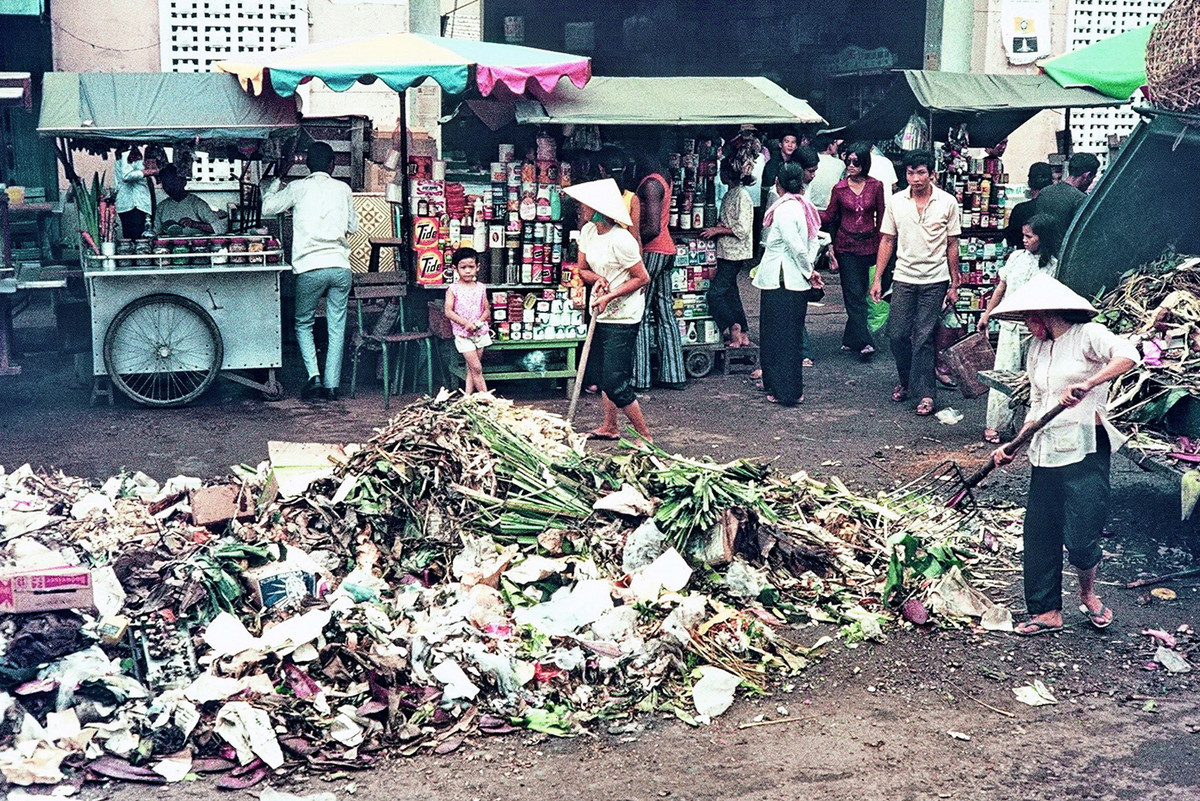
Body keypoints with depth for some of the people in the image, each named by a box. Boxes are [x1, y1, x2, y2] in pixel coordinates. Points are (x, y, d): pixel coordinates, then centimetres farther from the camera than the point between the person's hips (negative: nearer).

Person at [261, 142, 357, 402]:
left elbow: (266, 207, 11)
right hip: (340, 266, 2)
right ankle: (331, 386, 5)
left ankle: (314, 376, -4)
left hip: (310, 267, -2)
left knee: (303, 324, 14)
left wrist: (276, 181, 25)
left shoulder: (297, 188, 2)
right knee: (337, 327, 8)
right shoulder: (343, 189, 9)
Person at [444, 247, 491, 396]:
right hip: (462, 333, -4)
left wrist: (479, 321, -13)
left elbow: (486, 310, 7)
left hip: (480, 332, 4)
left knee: (471, 368, 8)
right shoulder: (453, 289, -6)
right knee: (476, 368, -7)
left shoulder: (481, 288, 5)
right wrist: (465, 323, -20)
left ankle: (468, 395, 13)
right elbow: (448, 311, -11)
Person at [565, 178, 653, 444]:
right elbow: (583, 269, 13)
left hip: (622, 317, -9)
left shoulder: (620, 240, -21)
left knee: (615, 384, -11)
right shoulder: (588, 231, 3)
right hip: (600, 313, 9)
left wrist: (609, 297, -19)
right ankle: (610, 427, 34)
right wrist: (597, 278, -9)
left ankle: (645, 436, 1)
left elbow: (642, 278, -14)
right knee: (603, 374, 19)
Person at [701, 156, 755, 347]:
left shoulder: (742, 195, -14)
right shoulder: (729, 195, 14)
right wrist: (718, 226, 2)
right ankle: (743, 334, 15)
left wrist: (718, 230, -14)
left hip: (735, 253, -10)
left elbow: (742, 229, -19)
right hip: (726, 251, 10)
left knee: (715, 292, -11)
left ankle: (734, 328, -4)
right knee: (730, 293, 11)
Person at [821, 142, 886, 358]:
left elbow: (881, 217, 6)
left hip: (868, 245, 1)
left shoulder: (875, 186, 1)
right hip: (846, 245, -1)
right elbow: (829, 216, 6)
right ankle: (864, 342, -12)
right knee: (855, 294, -7)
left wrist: (880, 245, 4)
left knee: (860, 292, 6)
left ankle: (851, 339, 18)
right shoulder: (839, 188, 0)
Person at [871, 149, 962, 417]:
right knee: (897, 334, 3)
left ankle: (925, 392, 3)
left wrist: (954, 284, 2)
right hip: (903, 277, 2)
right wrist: (877, 279, 4)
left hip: (935, 280, -2)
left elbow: (952, 245, 2)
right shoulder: (896, 201, 2)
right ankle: (906, 381, 25)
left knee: (924, 338, -5)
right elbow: (887, 240, 8)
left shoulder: (947, 202, -3)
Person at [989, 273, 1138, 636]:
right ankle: (1047, 612, 16)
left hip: (1085, 449, -7)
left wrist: (1087, 384, -32)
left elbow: (1128, 355, -24)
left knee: (1081, 536, -7)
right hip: (1045, 453, 7)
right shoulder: (1036, 349, 16)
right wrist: (1013, 446, 11)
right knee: (1039, 534, 5)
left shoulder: (1088, 335, -5)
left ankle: (1088, 595, 22)